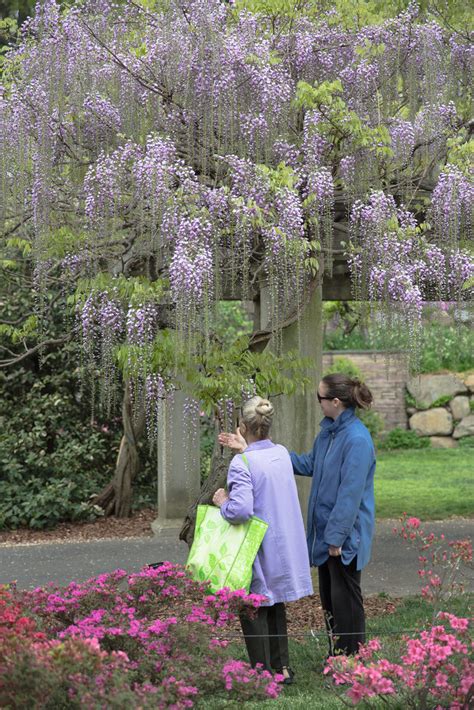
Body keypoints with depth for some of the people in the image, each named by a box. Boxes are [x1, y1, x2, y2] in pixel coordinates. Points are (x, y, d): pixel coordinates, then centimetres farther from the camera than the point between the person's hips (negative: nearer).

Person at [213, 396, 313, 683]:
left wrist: (223, 503, -11)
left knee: (253, 609, 7)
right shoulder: (282, 453, 0)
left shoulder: (242, 463, -22)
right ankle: (282, 667, 28)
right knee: (276, 605, 21)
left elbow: (241, 510, -31)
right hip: (285, 548, 7)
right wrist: (246, 448, 29)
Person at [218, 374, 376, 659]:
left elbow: (351, 493, -22)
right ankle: (335, 658, 27)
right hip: (326, 530, 9)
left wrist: (336, 536, -19)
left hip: (345, 535, -9)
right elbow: (307, 464, 18)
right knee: (329, 599, 16)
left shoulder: (357, 439, -22)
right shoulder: (328, 431, 8)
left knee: (346, 601, 0)